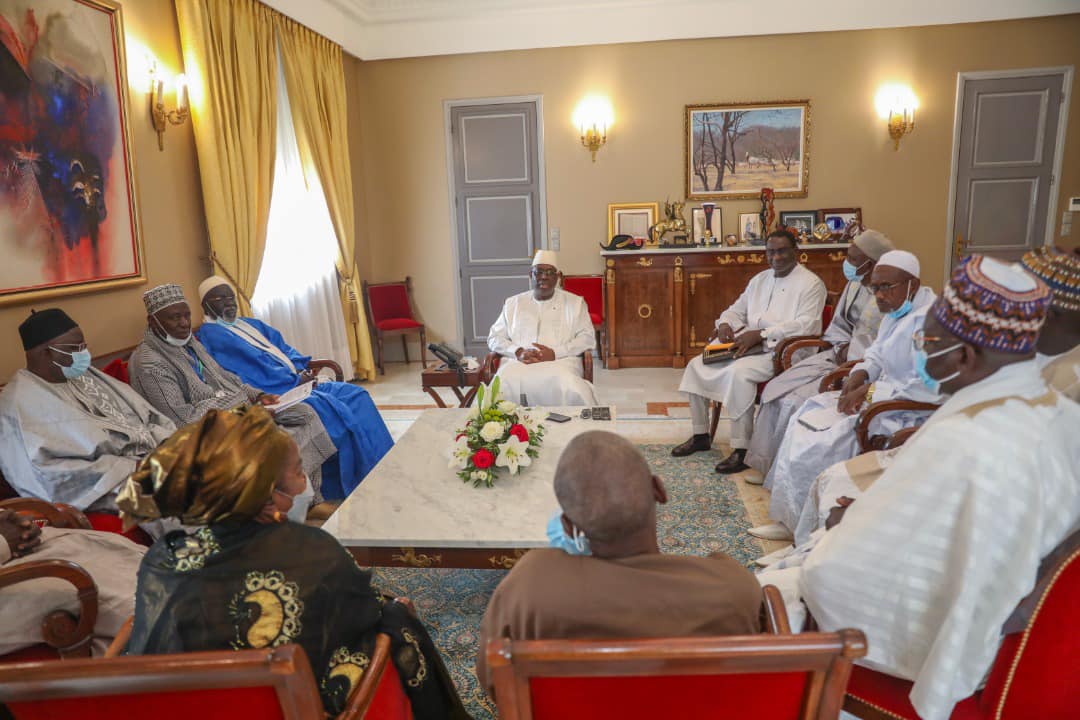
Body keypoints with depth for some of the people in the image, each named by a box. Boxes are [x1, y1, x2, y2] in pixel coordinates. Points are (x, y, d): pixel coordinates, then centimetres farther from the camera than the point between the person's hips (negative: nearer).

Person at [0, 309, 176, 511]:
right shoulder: (21, 404, -8)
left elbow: (143, 414, 15)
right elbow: (49, 475, -18)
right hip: (114, 491, -8)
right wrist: (132, 469, -21)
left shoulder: (82, 375, 17)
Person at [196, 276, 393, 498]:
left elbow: (283, 348, 17)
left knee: (356, 395, -4)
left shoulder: (252, 324, 25)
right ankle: (359, 486, -15)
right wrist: (295, 379, -17)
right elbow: (253, 368, -15)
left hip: (296, 383, 9)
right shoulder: (210, 335, -4)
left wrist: (302, 370, -3)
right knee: (335, 409, -25)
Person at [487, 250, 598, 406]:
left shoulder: (575, 302, 16)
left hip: (560, 361, -1)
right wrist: (518, 352, -6)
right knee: (503, 388, -34)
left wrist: (555, 353, -10)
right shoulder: (513, 303, 20)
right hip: (518, 363, 1)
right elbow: (494, 338, 16)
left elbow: (587, 339, 6)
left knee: (572, 392, -36)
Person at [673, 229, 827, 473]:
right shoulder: (759, 279, 21)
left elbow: (806, 325, -17)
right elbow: (737, 310, 25)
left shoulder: (811, 283, -3)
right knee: (696, 365, -4)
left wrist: (761, 334, -23)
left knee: (739, 372, -35)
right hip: (748, 344, 8)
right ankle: (701, 436, 8)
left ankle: (741, 449, -27)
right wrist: (725, 324, 0)